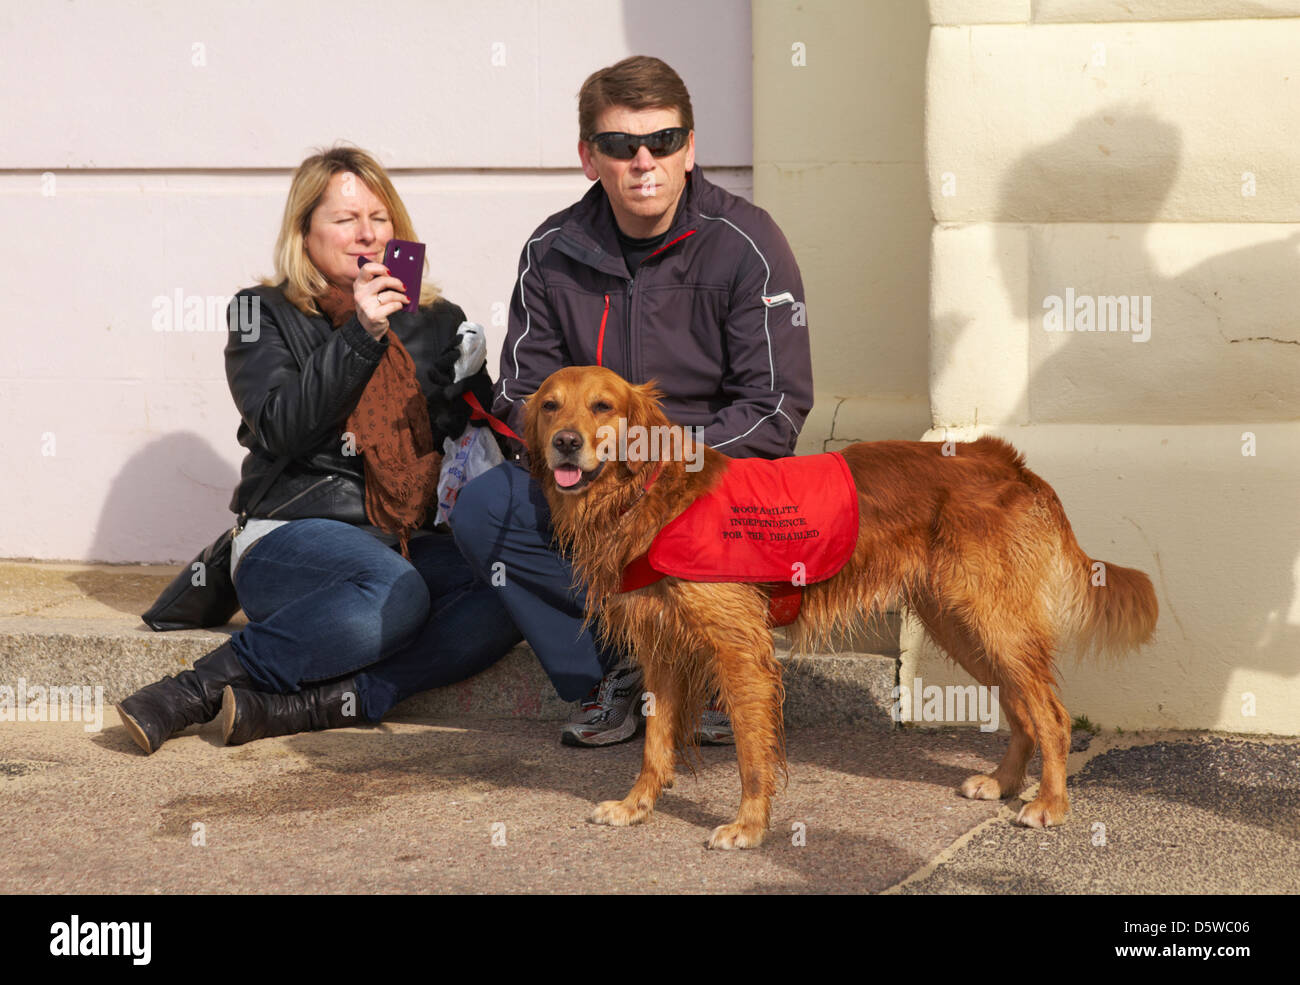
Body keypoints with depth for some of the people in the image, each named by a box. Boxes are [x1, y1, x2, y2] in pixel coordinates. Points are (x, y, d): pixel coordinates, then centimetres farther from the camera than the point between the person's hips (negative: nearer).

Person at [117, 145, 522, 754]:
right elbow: (282, 429, -10)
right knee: (395, 594, -38)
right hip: (291, 536, -4)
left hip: (410, 538, 4)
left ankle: (303, 706, -33)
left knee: (501, 601, -29)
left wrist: (471, 381, -3)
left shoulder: (436, 323, 17)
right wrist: (360, 336, -16)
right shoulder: (264, 316, 7)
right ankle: (199, 689, -27)